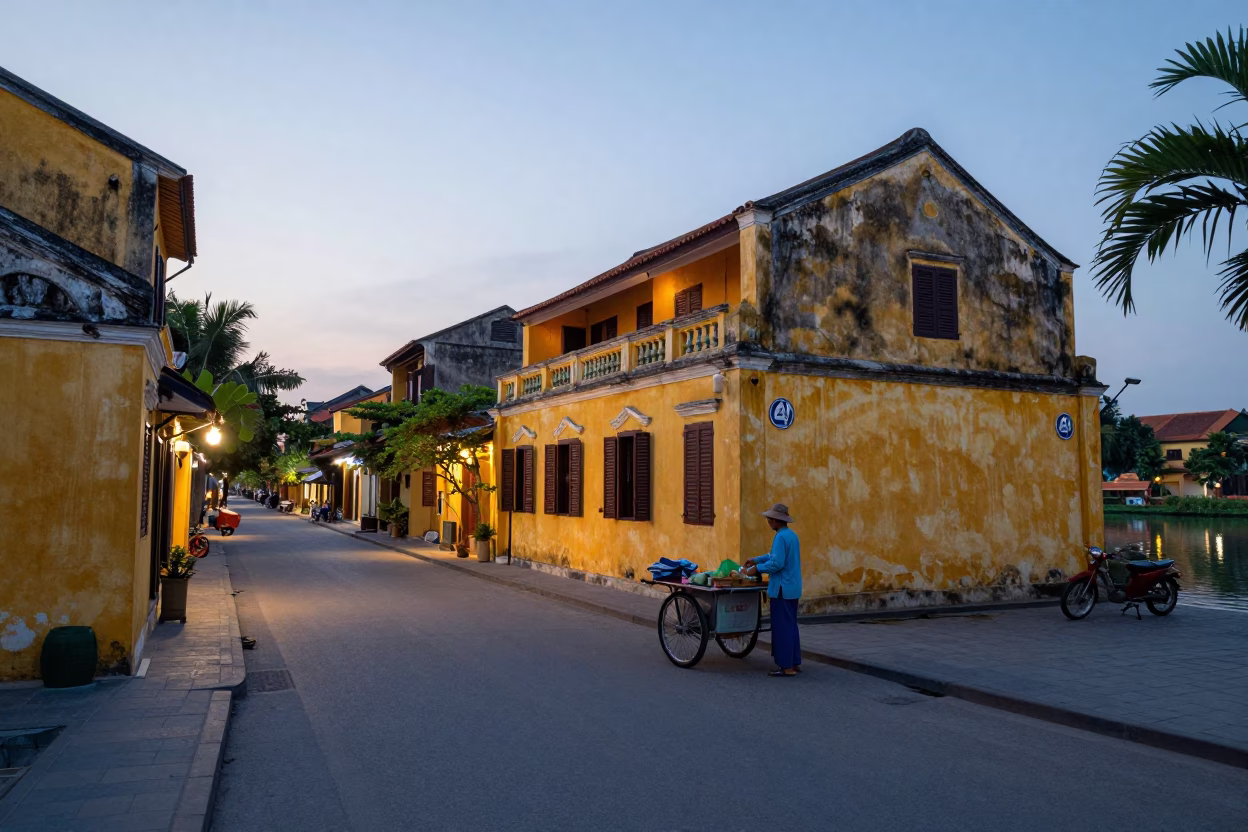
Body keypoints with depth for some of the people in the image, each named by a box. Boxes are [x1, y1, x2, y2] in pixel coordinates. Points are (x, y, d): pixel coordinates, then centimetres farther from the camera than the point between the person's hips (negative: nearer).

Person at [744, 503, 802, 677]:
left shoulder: (781, 537, -18)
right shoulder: (792, 535, 12)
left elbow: (777, 563, -22)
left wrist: (758, 568, -9)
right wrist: (757, 559, 24)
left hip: (782, 589, -9)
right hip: (793, 588, 9)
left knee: (782, 627, -2)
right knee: (791, 626, 16)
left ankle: (786, 666, 2)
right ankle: (795, 663, 22)